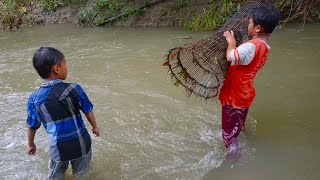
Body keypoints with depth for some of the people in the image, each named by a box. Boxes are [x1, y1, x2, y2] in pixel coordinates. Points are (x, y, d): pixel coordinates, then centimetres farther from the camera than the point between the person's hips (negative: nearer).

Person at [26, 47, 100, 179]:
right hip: (80, 143, -1)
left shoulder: (34, 98, -11)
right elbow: (88, 112, -6)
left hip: (58, 147, 1)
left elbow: (32, 126, 2)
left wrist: (31, 145, 20)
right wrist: (95, 127, 13)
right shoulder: (74, 89, -18)